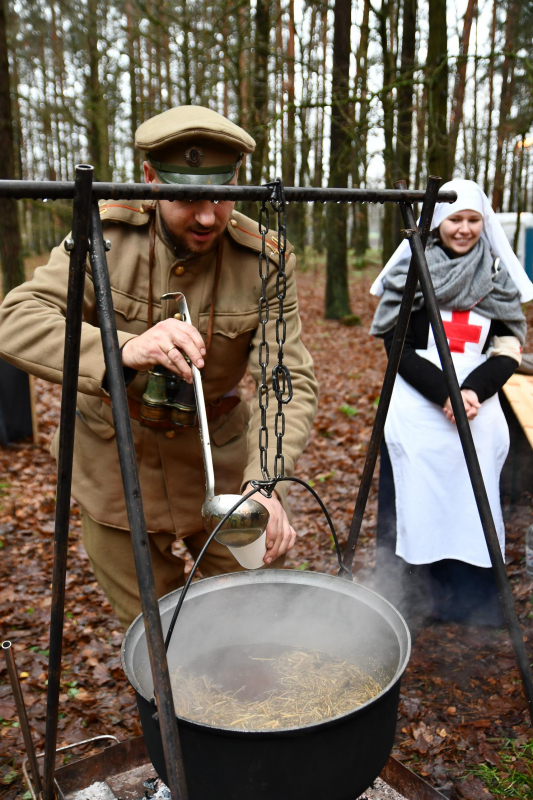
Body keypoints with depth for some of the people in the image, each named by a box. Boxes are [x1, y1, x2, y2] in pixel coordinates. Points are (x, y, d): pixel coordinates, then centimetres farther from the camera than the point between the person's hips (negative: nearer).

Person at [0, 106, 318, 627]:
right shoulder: (105, 237, -16)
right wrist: (123, 350, -45)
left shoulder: (264, 262, -15)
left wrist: (267, 482, -38)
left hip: (219, 462, 1)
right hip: (116, 470, 0)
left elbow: (290, 382, -21)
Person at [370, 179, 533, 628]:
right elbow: (396, 345, -4)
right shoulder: (411, 273, 2)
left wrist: (474, 390, -13)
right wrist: (444, 393, -16)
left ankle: (471, 602, 24)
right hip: (417, 410, -3)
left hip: (478, 411, 3)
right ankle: (408, 603, 19)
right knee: (416, 507, 3)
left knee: (471, 508, 7)